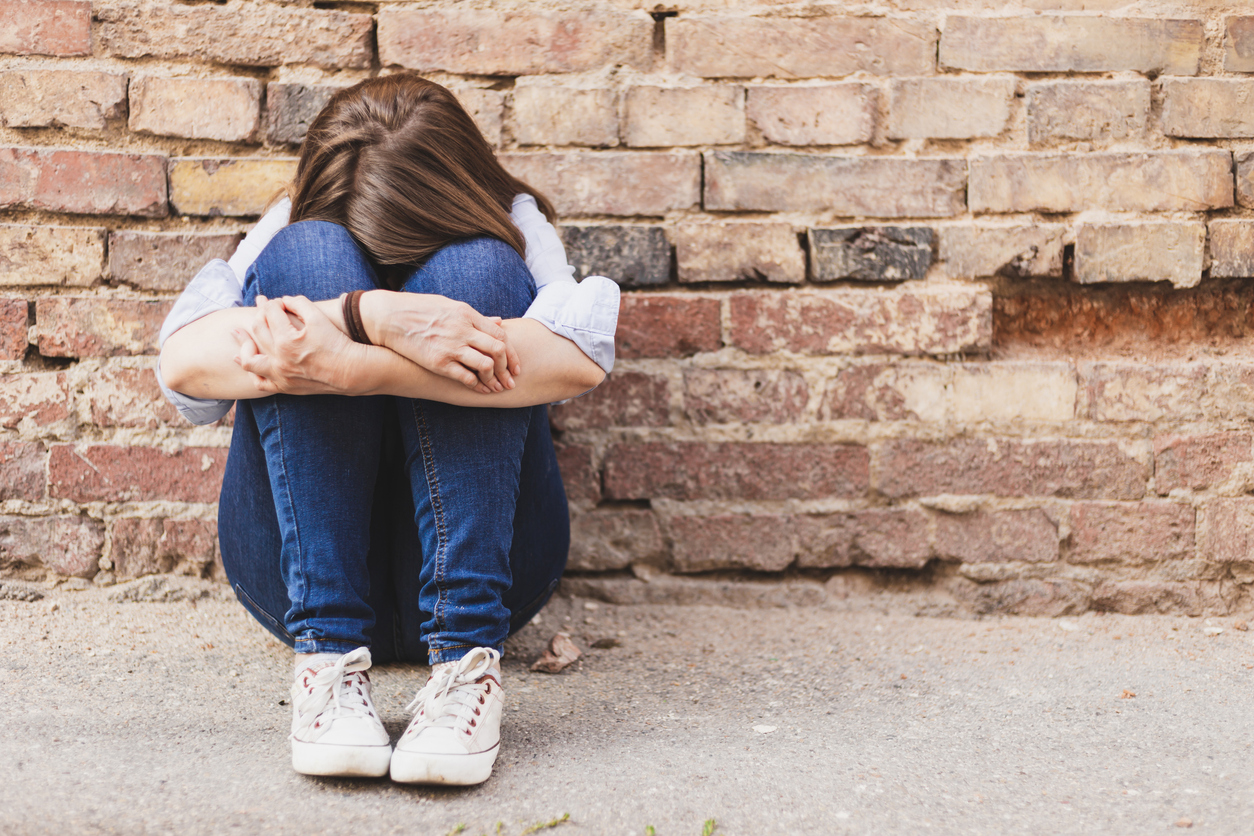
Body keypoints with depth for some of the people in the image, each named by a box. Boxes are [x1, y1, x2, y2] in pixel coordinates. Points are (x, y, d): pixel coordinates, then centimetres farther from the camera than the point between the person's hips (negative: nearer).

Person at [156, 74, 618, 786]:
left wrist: (344, 370, -32)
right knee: (308, 256, -18)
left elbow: (580, 359, -21)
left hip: (481, 558, -1)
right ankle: (329, 652, -28)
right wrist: (368, 316, -30)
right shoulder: (289, 234, 6)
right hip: (302, 561, 1)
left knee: (474, 270, -21)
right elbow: (183, 361, -15)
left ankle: (467, 659, -31)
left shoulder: (514, 227, 4)